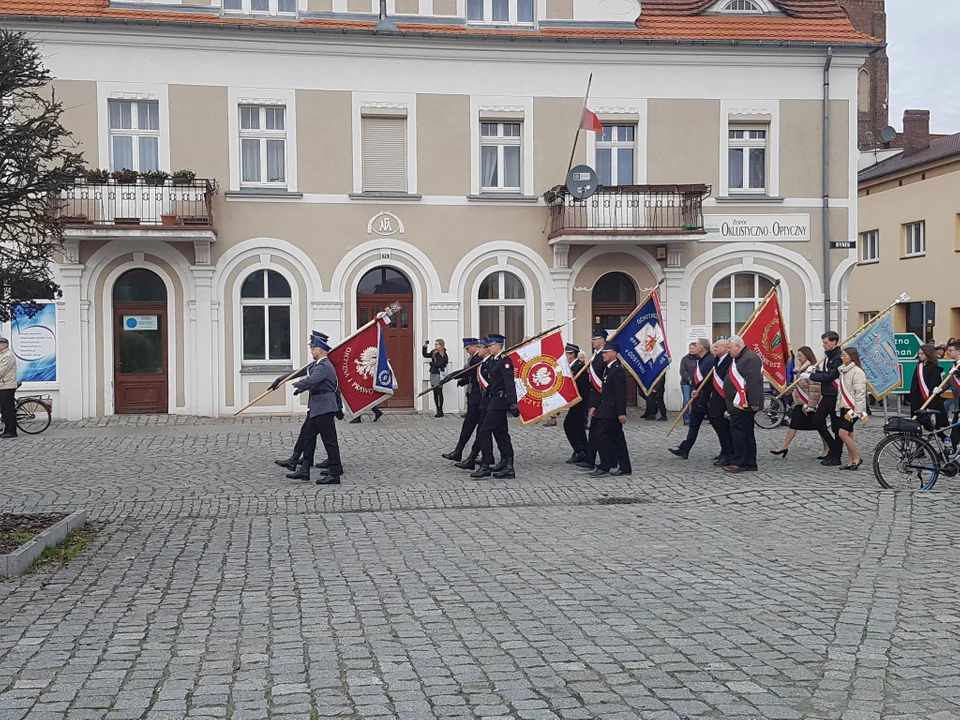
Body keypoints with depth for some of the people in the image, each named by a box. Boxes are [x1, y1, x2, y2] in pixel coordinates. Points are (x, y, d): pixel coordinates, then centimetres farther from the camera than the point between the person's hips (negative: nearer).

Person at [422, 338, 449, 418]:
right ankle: (438, 410, 11)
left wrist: (431, 363, -4)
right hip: (433, 374, 7)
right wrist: (425, 346, 8)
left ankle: (440, 411, 1)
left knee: (439, 392, -4)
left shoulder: (444, 355, -10)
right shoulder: (433, 352, 11)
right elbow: (425, 355, 19)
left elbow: (439, 364, -18)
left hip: (439, 375, -7)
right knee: (435, 393, 7)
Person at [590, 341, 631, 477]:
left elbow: (621, 393, -20)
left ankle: (604, 467, -4)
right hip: (608, 410, 10)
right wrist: (596, 407, 16)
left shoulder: (617, 370, -15)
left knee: (602, 437, -8)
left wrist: (621, 413, -23)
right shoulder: (608, 369, 15)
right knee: (616, 438, 11)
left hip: (611, 412, -10)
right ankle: (624, 468, 14)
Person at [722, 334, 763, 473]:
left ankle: (738, 462, -8)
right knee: (746, 432, 12)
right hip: (740, 404, 11)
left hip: (744, 404, -11)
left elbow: (753, 382, -24)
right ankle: (750, 463, 16)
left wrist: (754, 403, -27)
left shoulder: (750, 358, -16)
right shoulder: (740, 358, 18)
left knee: (737, 430, -10)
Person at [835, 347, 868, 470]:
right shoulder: (843, 370, 14)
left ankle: (857, 458, -2)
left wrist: (856, 411, -21)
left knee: (843, 433, -16)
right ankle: (852, 461, 13)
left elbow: (859, 393, -17)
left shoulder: (857, 371, -13)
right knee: (848, 435, 8)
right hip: (844, 408, 9)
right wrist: (838, 407, 17)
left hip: (852, 408, -9)